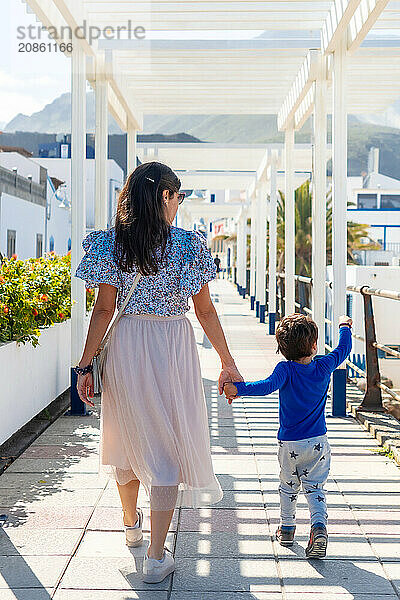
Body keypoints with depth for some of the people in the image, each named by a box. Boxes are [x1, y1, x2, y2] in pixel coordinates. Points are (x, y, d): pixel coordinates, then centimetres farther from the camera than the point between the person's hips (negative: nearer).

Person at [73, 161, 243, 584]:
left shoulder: (112, 243, -2)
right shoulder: (189, 244, -6)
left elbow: (104, 309, -4)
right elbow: (205, 311, -4)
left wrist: (85, 365, 2)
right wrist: (228, 363, 6)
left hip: (125, 347, 3)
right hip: (173, 347, -3)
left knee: (128, 437, 21)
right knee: (169, 444, 5)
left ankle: (131, 524, 44)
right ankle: (156, 557, 6)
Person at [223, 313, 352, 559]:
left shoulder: (285, 370, -17)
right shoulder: (324, 367, -7)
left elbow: (268, 385, -36)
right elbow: (344, 349, 10)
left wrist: (239, 388, -41)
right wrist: (345, 326, 27)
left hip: (290, 445, -1)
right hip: (318, 442, 2)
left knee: (288, 486, 18)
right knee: (315, 487, 9)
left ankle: (287, 528, 29)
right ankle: (319, 525, -11)